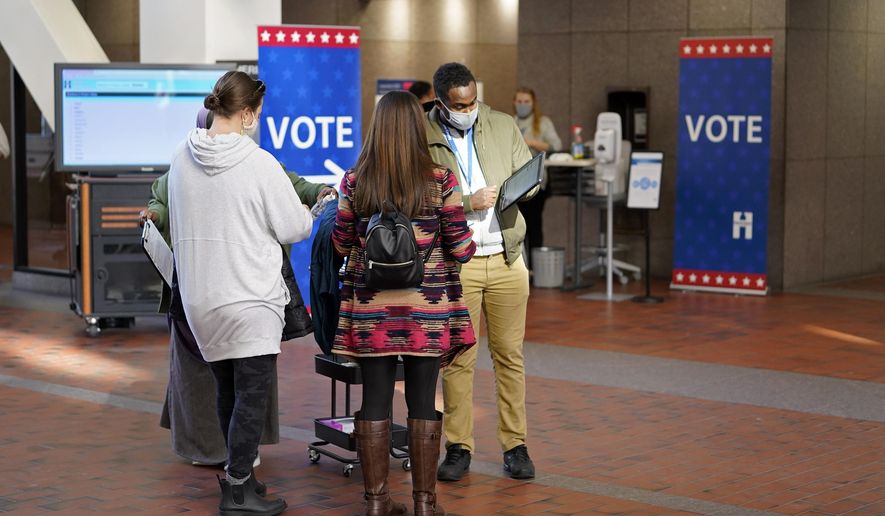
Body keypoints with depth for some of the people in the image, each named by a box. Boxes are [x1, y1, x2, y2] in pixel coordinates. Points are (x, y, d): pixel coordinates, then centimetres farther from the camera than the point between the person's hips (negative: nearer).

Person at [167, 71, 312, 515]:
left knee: (226, 390, 18)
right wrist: (308, 212, 15)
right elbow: (294, 229, -8)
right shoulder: (258, 163, -15)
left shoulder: (182, 158, 2)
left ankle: (238, 473, 28)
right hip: (249, 296, -6)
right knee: (251, 395, 1)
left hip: (198, 294, 6)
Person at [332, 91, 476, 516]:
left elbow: (341, 246, 6)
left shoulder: (354, 183, -3)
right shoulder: (441, 181, -7)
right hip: (427, 310, -1)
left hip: (371, 309, 1)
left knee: (375, 401, 7)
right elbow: (460, 249, -4)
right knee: (423, 402, 6)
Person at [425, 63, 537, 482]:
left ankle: (515, 445, 14)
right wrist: (468, 203, -20)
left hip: (506, 259, 3)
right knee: (458, 359, 2)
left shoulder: (504, 126, 7)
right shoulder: (421, 138, -4)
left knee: (510, 355, 6)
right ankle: (459, 447, 12)